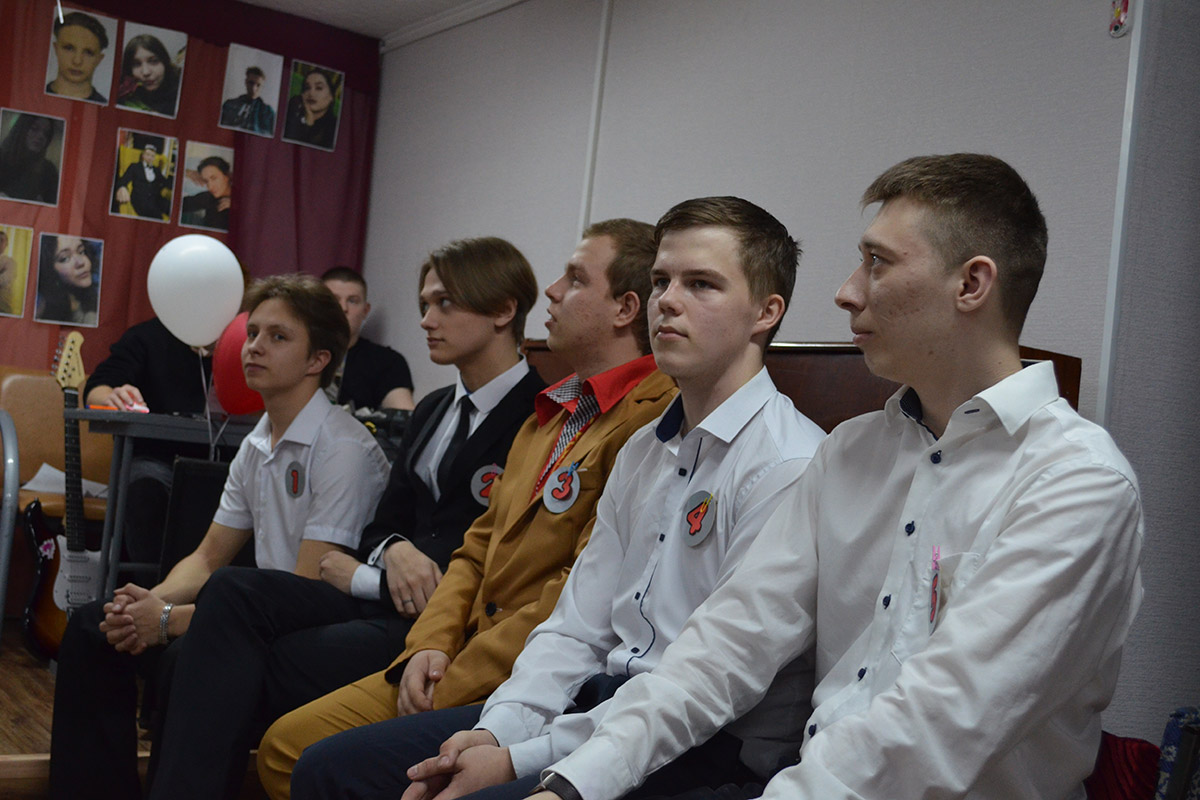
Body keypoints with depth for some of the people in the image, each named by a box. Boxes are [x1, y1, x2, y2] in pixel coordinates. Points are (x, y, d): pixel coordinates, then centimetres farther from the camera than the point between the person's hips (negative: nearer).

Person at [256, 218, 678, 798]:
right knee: (285, 745, 2)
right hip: (461, 660, 9)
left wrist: (453, 686, -15)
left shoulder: (650, 421, -14)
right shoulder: (552, 412, 19)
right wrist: (429, 645, 0)